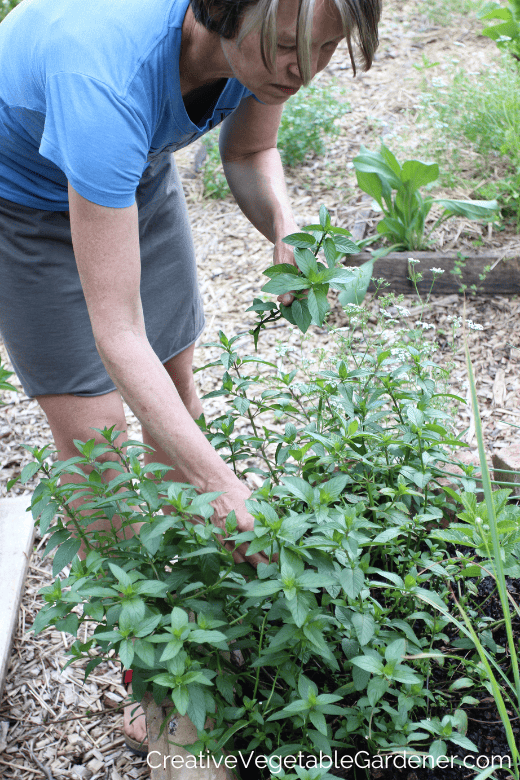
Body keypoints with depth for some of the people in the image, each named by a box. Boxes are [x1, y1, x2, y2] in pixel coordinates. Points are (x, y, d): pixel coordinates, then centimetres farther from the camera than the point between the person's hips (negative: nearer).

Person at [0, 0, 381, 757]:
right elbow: (117, 336, -42)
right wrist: (223, 485, -43)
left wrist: (288, 231, -25)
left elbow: (249, 153, -3)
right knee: (93, 440, -7)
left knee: (177, 385, 10)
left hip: (136, 172, 6)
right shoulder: (106, 80, -45)